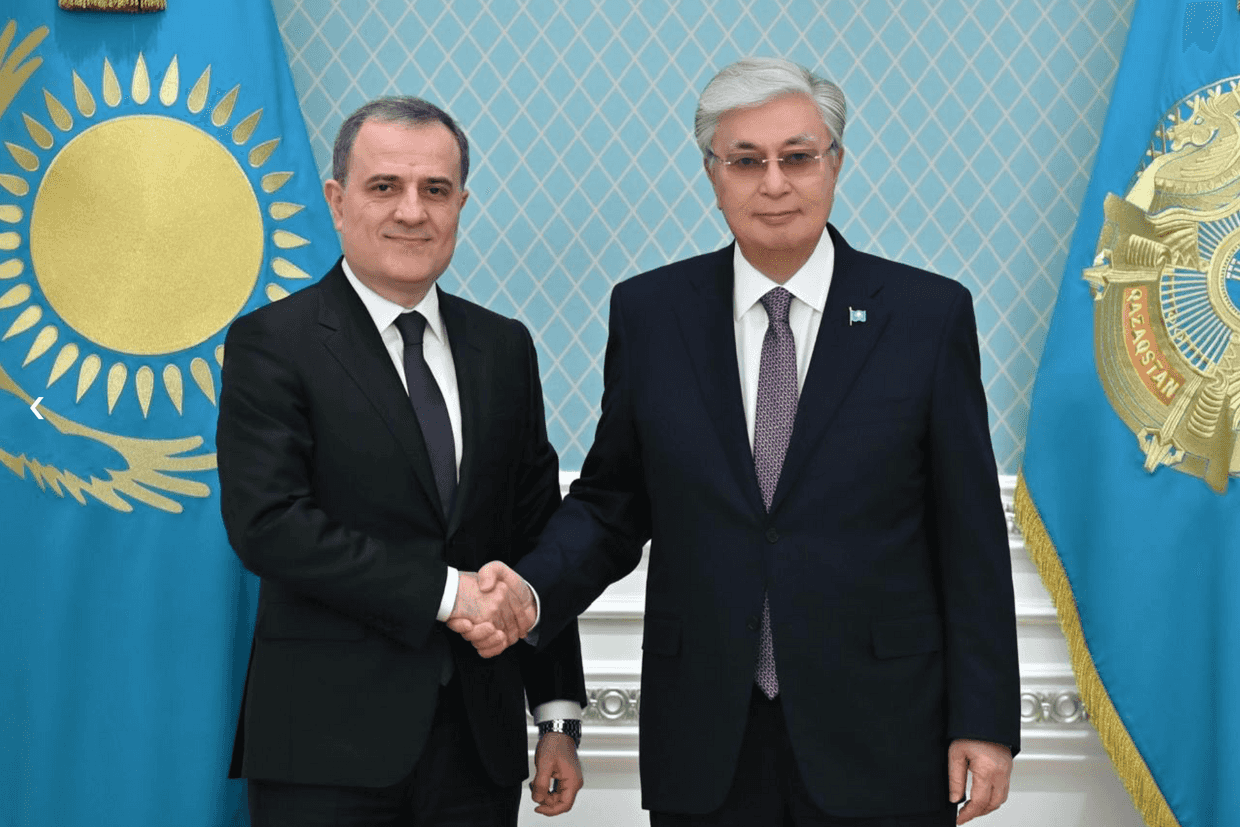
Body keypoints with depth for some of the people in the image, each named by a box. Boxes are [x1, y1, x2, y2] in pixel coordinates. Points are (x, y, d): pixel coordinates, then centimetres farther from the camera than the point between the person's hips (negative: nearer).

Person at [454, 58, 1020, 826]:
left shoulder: (929, 314, -3)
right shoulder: (649, 311, 2)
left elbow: (971, 535, -2)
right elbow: (610, 501, 7)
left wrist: (986, 721, -3)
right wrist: (531, 590, -12)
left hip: (880, 737, -1)